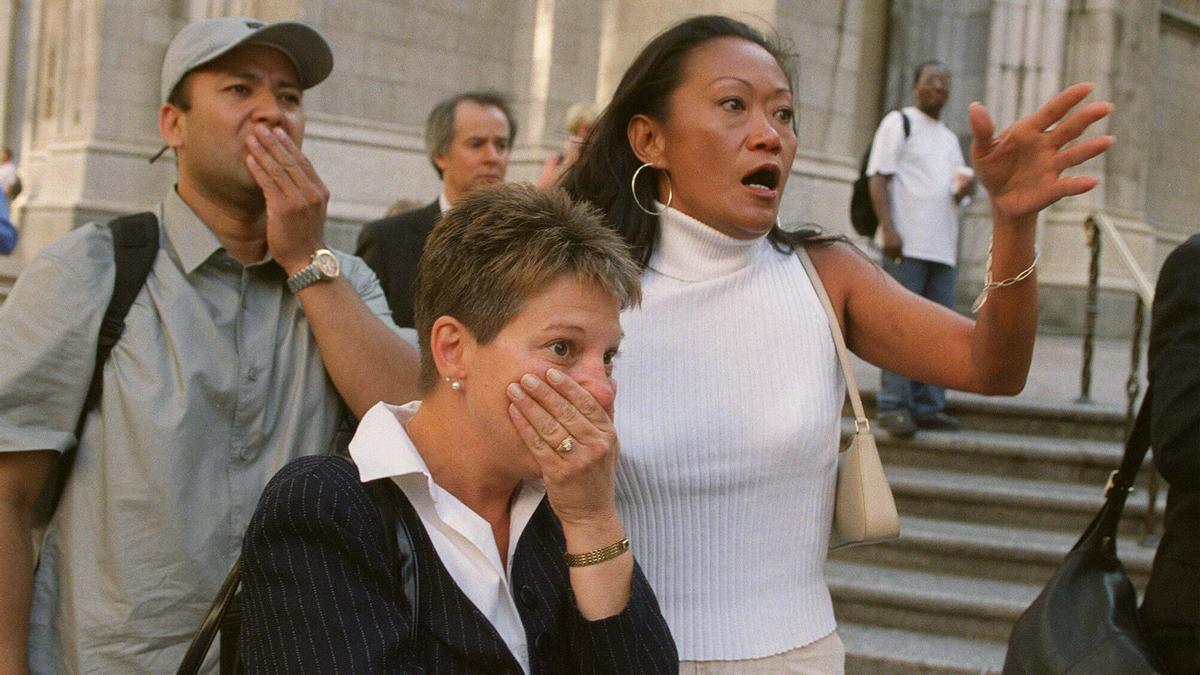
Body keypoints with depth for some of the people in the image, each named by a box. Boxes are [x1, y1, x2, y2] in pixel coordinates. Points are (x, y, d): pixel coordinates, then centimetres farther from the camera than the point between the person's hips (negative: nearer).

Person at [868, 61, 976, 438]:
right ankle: (894, 406, -8)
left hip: (942, 247, 7)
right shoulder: (899, 123, 3)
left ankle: (928, 407, 8)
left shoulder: (950, 139, 25)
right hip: (906, 244, -7)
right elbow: (878, 178, -7)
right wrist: (888, 228, -19)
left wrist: (964, 191, 3)